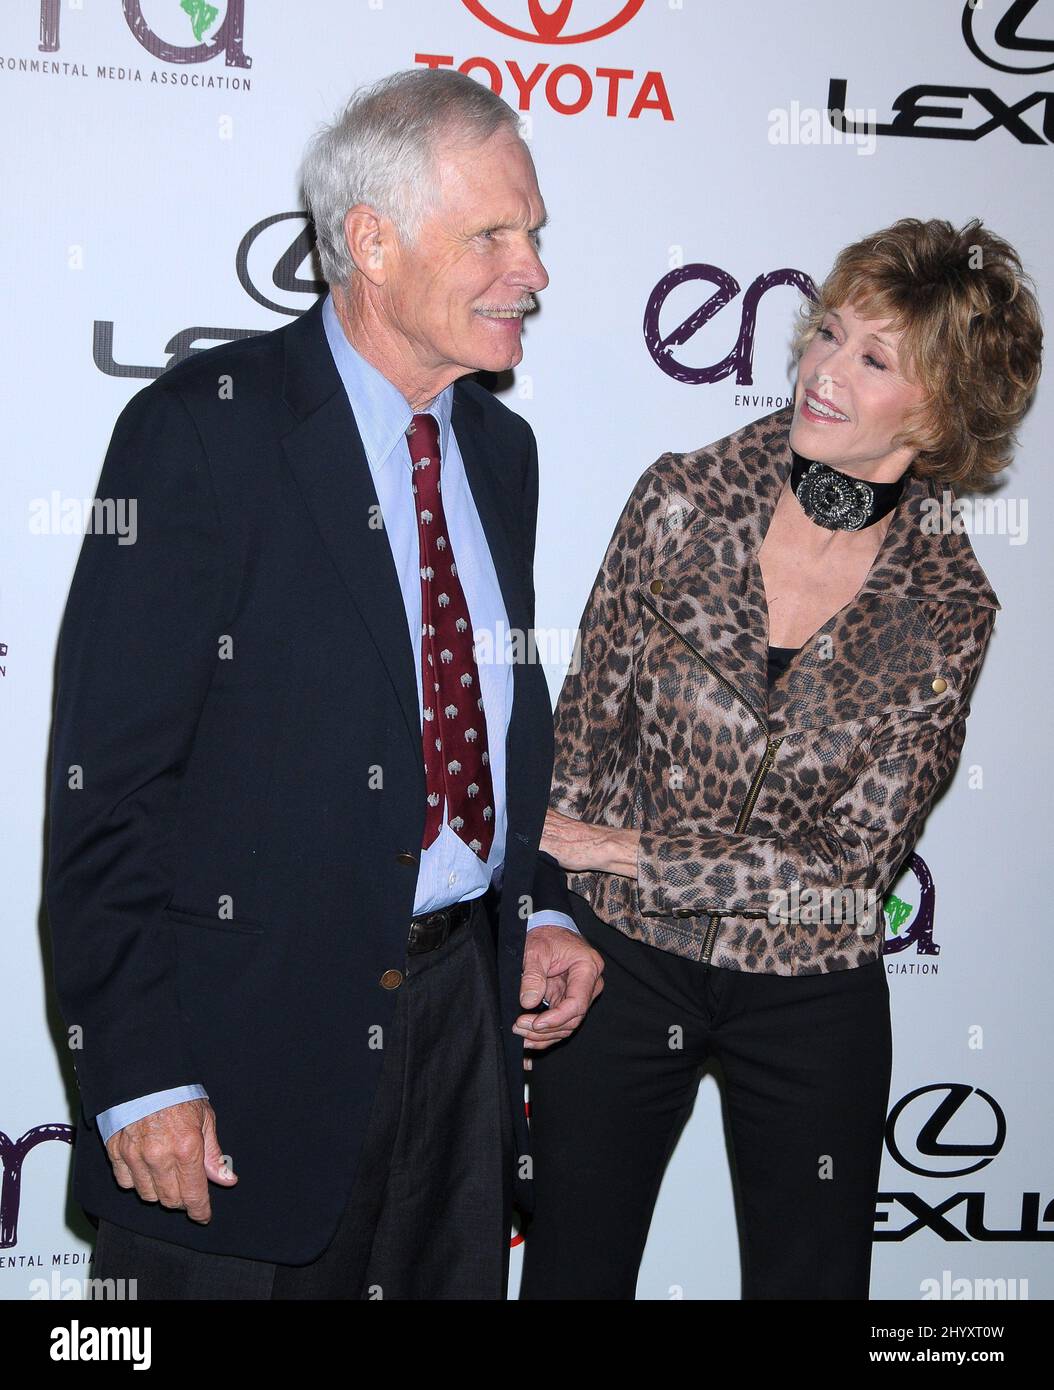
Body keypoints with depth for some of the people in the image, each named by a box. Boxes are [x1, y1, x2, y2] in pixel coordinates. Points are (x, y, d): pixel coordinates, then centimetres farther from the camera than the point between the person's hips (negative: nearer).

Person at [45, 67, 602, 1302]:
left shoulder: (501, 447, 9)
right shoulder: (201, 431, -13)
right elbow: (105, 777, -15)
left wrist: (542, 908, 5)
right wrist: (141, 1077, -17)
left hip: (463, 1009, 7)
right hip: (251, 1036, -6)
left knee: (453, 1280, 18)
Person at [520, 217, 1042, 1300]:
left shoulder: (949, 609, -10)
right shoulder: (684, 499, -10)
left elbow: (851, 863, -12)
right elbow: (585, 725, -4)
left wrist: (619, 854, -15)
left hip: (809, 997, 0)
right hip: (617, 964, 0)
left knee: (812, 1279, 15)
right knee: (570, 1273, 13)